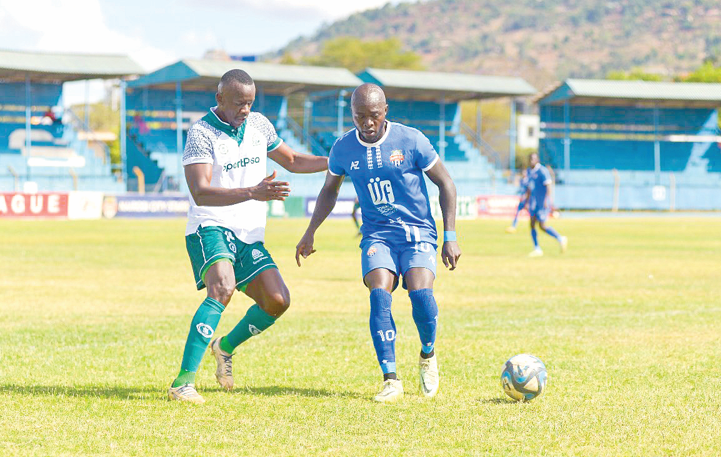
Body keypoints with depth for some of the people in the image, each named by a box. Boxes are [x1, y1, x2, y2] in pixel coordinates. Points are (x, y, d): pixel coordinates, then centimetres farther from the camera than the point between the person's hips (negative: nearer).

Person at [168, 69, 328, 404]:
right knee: (223, 288, -31)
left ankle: (226, 346, 24)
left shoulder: (259, 125, 9)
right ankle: (183, 382, -32)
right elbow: (200, 194, -24)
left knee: (278, 301, -4)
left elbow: (292, 162, 26)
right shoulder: (201, 134, -13)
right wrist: (253, 193, -35)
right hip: (211, 228, -7)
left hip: (249, 236, 7)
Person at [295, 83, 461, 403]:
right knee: (379, 294, -23)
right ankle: (391, 380, -20)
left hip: (418, 232, -2)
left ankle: (428, 356, 7)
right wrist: (310, 233, 11)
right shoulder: (343, 148, 0)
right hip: (377, 234, 2)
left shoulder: (411, 140, -9)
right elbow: (329, 190, 19)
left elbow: (445, 184, 0)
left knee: (421, 293, -24)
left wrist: (450, 237, -5)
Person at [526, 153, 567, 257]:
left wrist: (547, 200, -26)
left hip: (542, 203, -8)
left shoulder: (542, 171, -13)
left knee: (542, 226, -8)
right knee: (532, 224, 1)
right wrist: (527, 200, 21)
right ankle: (537, 249, 5)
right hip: (534, 202, 8)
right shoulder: (530, 171, 12)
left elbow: (548, 186, -18)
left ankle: (561, 239, 8)